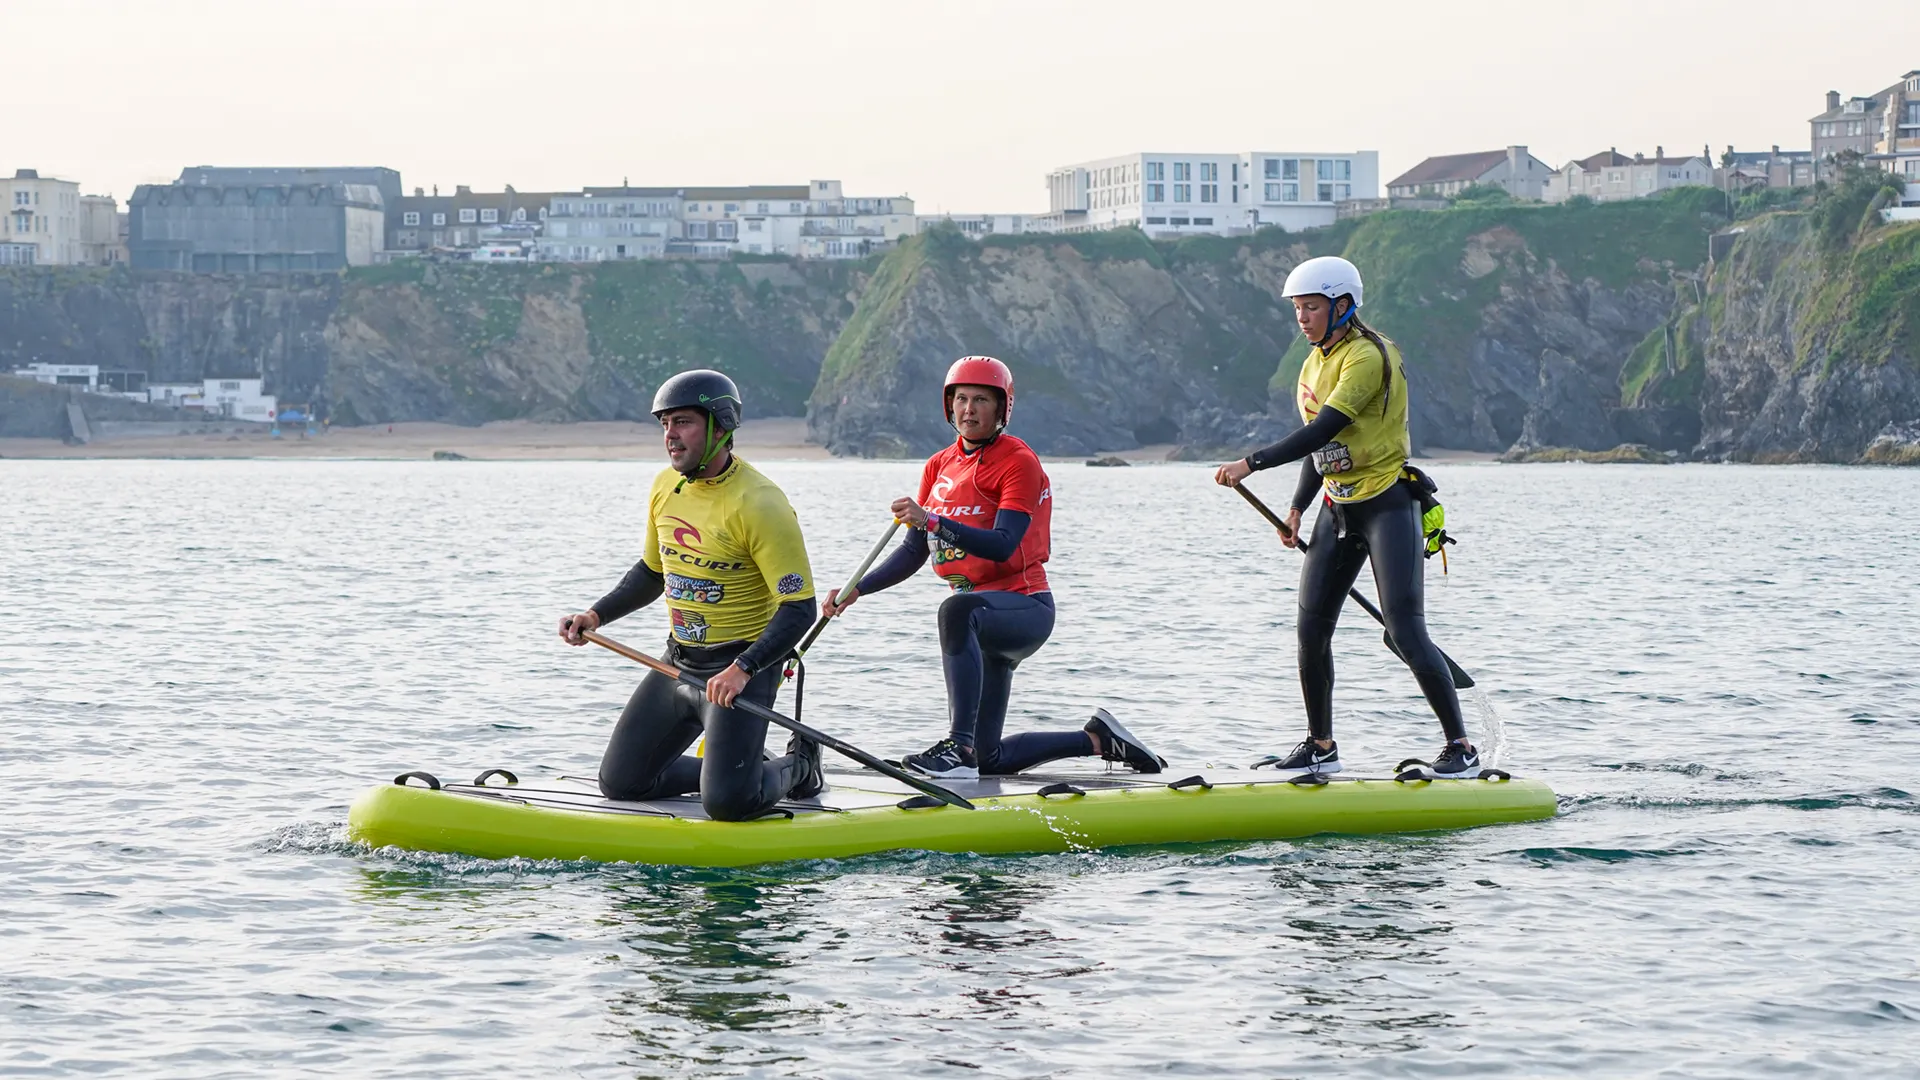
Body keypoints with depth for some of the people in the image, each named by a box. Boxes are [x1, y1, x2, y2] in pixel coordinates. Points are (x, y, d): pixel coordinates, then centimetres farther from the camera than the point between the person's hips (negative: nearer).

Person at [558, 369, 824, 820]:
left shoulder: (759, 505, -20)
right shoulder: (666, 486, 4)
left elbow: (799, 609, -22)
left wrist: (742, 670, -32)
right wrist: (596, 616, 7)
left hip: (741, 669, -8)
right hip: (678, 663, 8)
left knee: (726, 803, -20)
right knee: (620, 783, 6)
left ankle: (796, 766, 13)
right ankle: (740, 767, 25)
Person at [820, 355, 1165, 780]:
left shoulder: (1018, 462, -12)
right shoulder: (939, 466, 9)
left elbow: (1003, 546, -26)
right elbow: (914, 552, 10)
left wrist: (933, 522, -36)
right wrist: (857, 590, -3)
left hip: (1024, 607, -8)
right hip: (986, 618, 8)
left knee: (957, 610, -42)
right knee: (990, 760, 10)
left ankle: (959, 747, -42)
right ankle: (1097, 739, 29)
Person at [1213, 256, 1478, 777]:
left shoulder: (1367, 357, -17)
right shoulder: (1315, 364, 12)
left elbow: (1322, 431, -25)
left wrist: (1252, 463, -26)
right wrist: (1298, 509, 11)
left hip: (1388, 505, -8)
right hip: (1338, 509, 8)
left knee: (1406, 634, -12)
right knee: (1311, 630, 4)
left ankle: (1461, 747, -4)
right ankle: (1320, 745, 18)